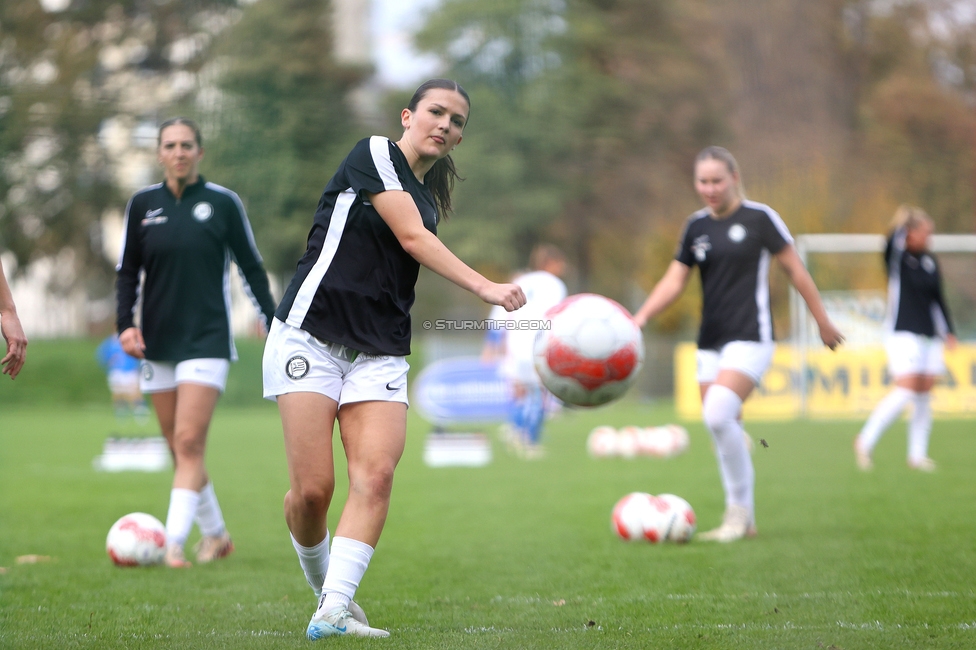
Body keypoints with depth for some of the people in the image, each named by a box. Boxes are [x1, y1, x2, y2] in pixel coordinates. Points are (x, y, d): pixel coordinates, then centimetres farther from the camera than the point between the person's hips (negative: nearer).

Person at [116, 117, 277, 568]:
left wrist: (274, 325, 2)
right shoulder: (143, 204, 5)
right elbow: (127, 271, 10)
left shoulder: (223, 203, -2)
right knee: (178, 448, 7)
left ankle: (174, 543, -18)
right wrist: (126, 323, -4)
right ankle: (215, 534, 22)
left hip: (207, 340, -4)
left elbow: (251, 267, 4)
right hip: (158, 341, 4)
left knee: (188, 442, -15)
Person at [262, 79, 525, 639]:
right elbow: (411, 238, -15)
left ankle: (333, 612, -22)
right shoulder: (374, 153, -3)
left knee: (376, 473, -17)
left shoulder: (430, 198, 19)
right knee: (312, 488, -12)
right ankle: (323, 588, 13)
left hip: (380, 355, 6)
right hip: (312, 335, -6)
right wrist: (484, 287, -24)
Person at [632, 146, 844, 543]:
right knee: (721, 431, 5)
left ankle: (739, 509, -9)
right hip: (710, 343, 6)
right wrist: (639, 319, -7)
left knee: (717, 413, -23)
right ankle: (743, 521, 16)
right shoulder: (696, 226, 10)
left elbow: (795, 270, 0)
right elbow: (674, 281, 8)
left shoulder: (758, 218, -5)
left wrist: (823, 321, 5)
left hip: (750, 339, -6)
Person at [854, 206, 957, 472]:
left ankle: (917, 454, 10)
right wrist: (904, 223, -39)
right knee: (906, 390, -16)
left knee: (924, 395, 4)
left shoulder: (930, 261, 12)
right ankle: (865, 442, -4)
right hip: (902, 332, -6)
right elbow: (893, 243, -29)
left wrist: (948, 331, 15)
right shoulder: (896, 257, -4)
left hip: (929, 335, 6)